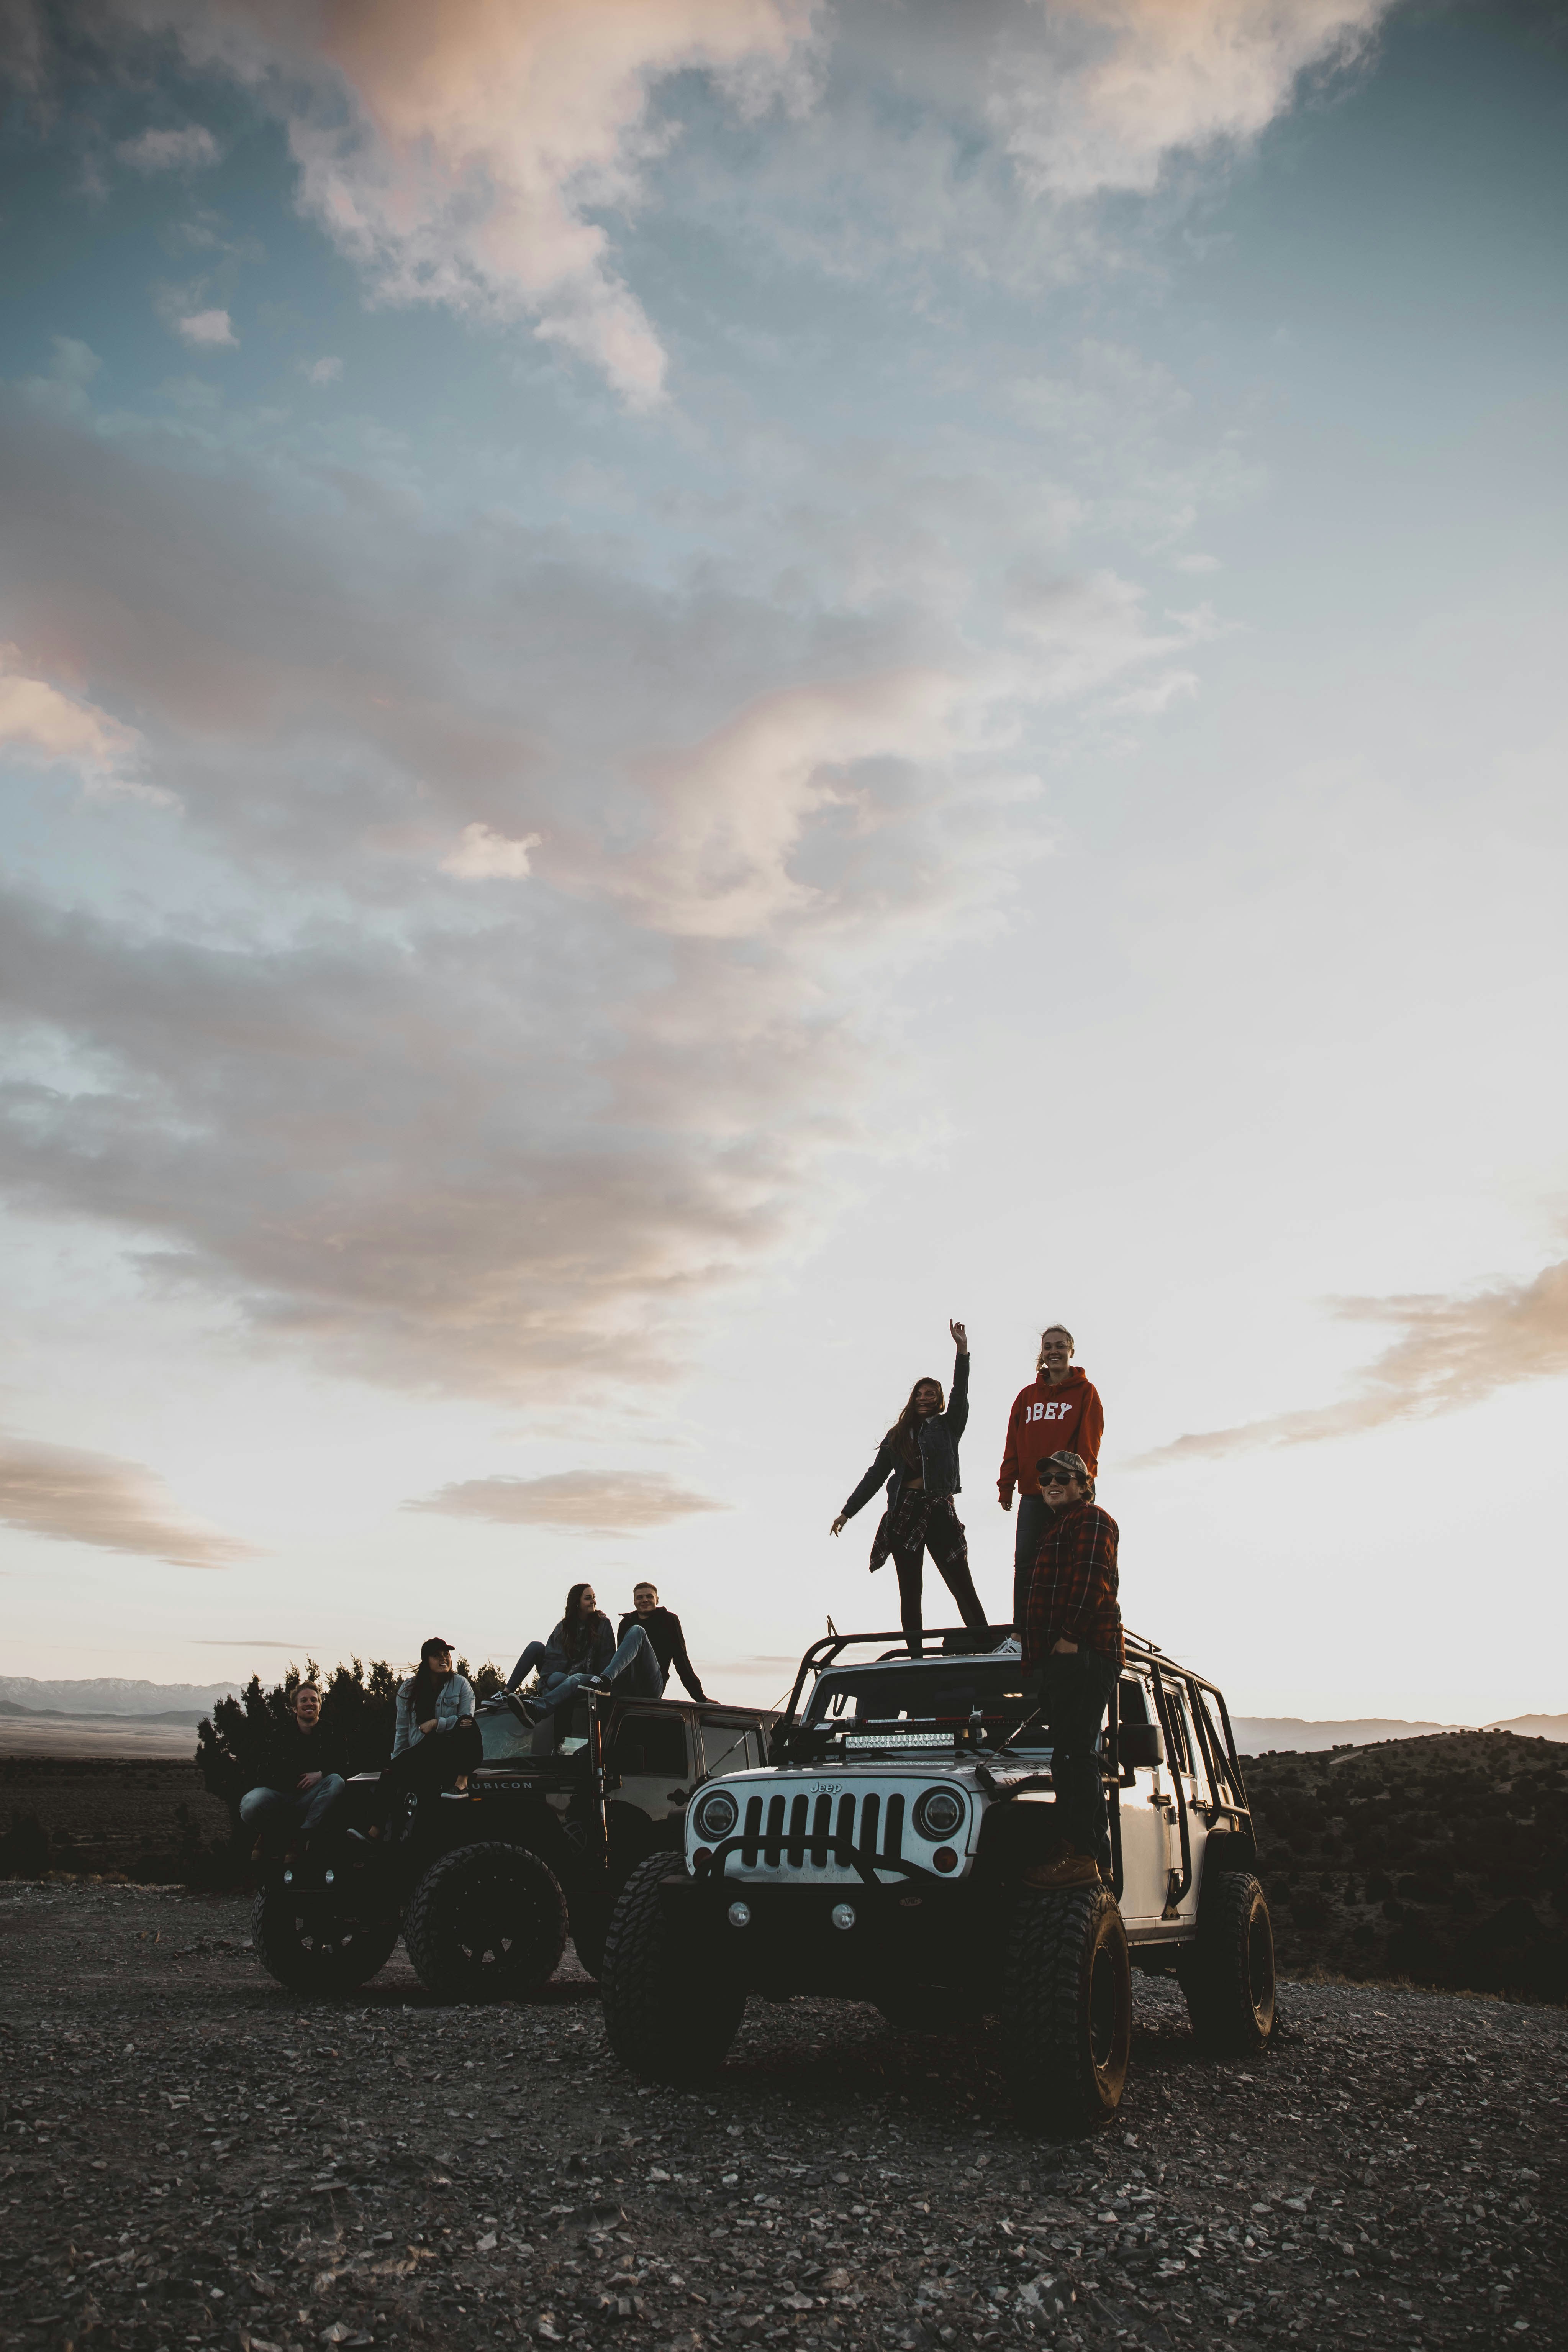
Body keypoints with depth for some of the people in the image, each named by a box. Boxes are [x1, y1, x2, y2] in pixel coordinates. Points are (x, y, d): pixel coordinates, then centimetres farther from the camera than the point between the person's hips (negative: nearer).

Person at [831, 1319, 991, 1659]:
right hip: (903, 1513, 3)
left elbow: (961, 1393, -6)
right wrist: (847, 1512, 13)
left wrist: (962, 1350, -17)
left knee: (962, 1585, -7)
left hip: (939, 1510, -3)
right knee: (910, 1591, 2)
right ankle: (916, 1656, 4)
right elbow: (875, 1476, 16)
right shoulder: (897, 1435, 16)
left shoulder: (948, 1427, 9)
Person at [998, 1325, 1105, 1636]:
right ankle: (1020, 1634, 0)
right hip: (1033, 1493, 3)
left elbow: (1089, 1443, -4)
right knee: (1024, 1561, -2)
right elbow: (1013, 1444, 12)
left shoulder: (1085, 1392, 3)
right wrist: (1006, 1485, 5)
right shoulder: (1027, 1395, 13)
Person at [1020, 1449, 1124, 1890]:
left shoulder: (1091, 1519, -1)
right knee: (1075, 1755, 9)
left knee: (1072, 1751, -16)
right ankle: (1097, 1860, 12)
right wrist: (1036, 1654, 21)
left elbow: (1090, 1580, -15)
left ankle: (1078, 1854, -19)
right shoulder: (1057, 1527, 29)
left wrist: (1070, 1635, -23)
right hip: (1065, 1657, 10)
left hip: (1083, 1652, -10)